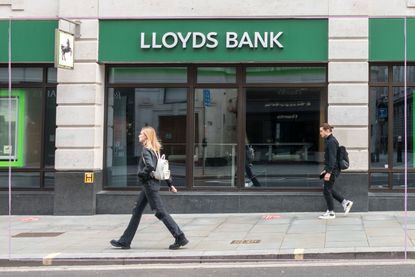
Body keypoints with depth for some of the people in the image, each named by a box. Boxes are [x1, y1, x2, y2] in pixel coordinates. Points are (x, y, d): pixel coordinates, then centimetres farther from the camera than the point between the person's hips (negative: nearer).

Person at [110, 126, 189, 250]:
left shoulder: (146, 150, -15)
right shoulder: (155, 150, 13)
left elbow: (150, 166, -30)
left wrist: (141, 174, -13)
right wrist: (170, 184, 18)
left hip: (150, 184, -10)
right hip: (149, 185, 10)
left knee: (160, 213, -6)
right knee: (136, 211, 12)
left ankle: (180, 238, -4)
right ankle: (124, 241, 17)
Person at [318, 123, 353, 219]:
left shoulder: (331, 142, -17)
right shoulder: (328, 140, 14)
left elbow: (332, 158, -23)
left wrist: (328, 172, -26)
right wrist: (326, 170, 22)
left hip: (332, 170, -10)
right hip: (330, 169, 10)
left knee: (327, 190, -3)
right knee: (329, 189, 15)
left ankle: (331, 213, 4)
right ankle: (345, 203, 19)